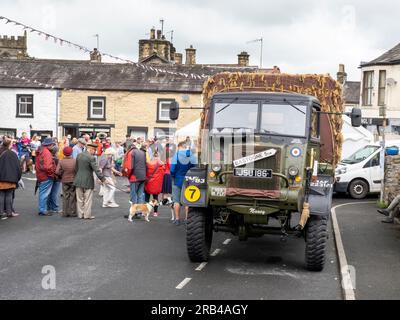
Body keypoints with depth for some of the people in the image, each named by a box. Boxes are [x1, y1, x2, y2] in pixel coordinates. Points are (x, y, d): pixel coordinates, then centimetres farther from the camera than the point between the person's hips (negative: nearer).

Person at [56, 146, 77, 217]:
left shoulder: (61, 161, -9)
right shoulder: (75, 161, -11)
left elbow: (57, 172, -14)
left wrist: (61, 175, 5)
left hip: (64, 181, 1)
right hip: (73, 180, -1)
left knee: (65, 197, 8)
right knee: (72, 197, 7)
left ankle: (65, 212, 7)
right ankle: (72, 212, 9)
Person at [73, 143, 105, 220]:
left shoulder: (79, 155, 5)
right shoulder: (91, 158, -16)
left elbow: (76, 168, 12)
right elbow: (96, 170, -18)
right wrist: (103, 179, -13)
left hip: (78, 181, 6)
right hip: (88, 181, -6)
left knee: (80, 199, 12)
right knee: (88, 199, 3)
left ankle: (80, 214, 17)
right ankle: (87, 215, 6)